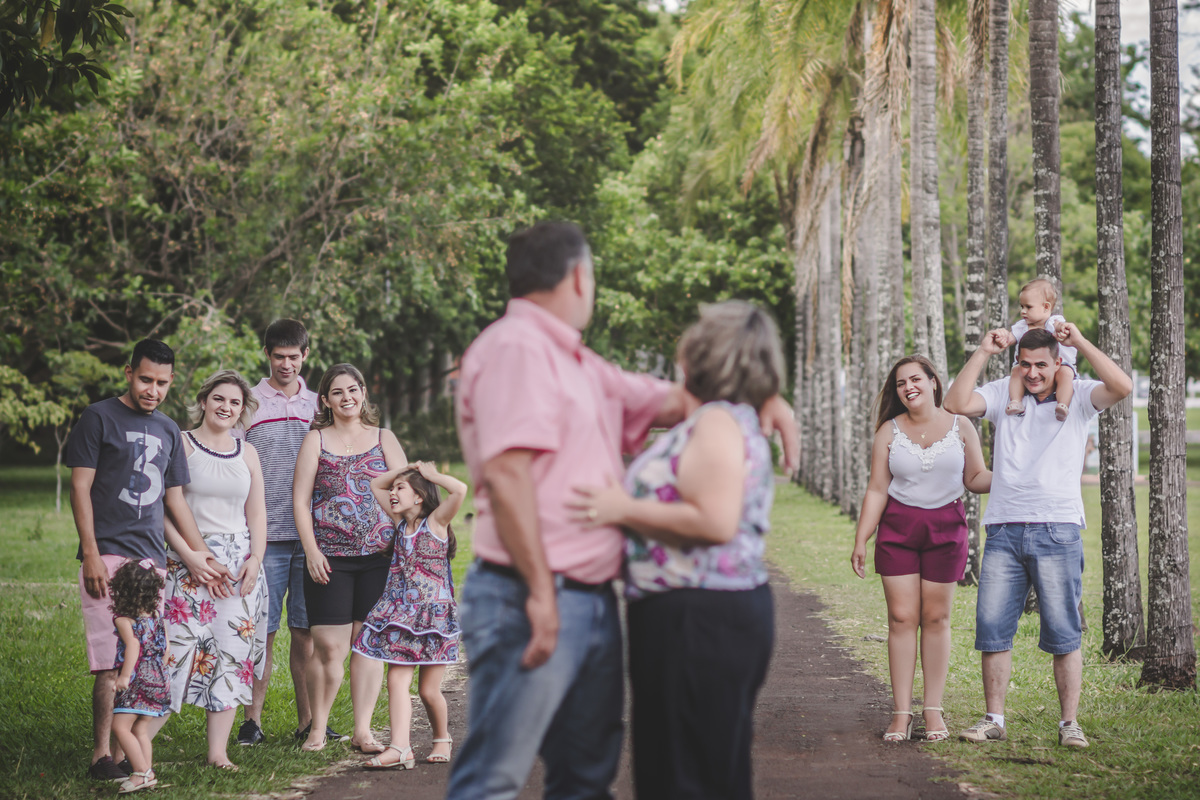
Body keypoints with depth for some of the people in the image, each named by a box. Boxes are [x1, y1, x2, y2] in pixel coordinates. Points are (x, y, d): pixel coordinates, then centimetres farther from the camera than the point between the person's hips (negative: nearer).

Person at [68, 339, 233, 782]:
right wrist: (90, 554, -12)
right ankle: (101, 758, -9)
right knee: (113, 663, -12)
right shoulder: (99, 418, 0)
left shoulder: (168, 430, 18)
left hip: (152, 558, 6)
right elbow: (80, 487, -4)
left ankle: (124, 754, 5)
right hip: (109, 556, -6)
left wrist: (202, 555, 19)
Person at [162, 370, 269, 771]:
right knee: (179, 644, -13)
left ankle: (218, 751, 5)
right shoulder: (181, 445, -1)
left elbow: (257, 511, 15)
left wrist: (255, 558, -1)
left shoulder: (247, 452, 14)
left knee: (232, 649, 0)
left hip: (240, 562, 5)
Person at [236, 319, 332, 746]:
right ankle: (252, 719, 5)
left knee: (305, 630, 5)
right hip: (265, 535, -3)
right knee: (261, 630, -2)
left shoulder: (318, 404, 13)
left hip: (311, 534, 3)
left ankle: (307, 721, 10)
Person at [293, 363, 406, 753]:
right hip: (329, 557, -2)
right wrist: (311, 550, -6)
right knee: (329, 648, -6)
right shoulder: (315, 440, 8)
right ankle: (318, 728, 9)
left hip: (378, 556, 2)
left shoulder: (384, 439, 12)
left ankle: (362, 729, 10)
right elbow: (300, 500, 4)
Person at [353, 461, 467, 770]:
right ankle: (400, 748, -14)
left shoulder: (436, 521, -6)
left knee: (428, 689, 3)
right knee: (396, 680, -8)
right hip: (400, 614, 5)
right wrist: (406, 469, 9)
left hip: (433, 615, -5)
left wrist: (430, 474, -8)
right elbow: (376, 485, 21)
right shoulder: (400, 523, 11)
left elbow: (460, 489, -23)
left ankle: (442, 739, 26)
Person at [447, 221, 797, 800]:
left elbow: (668, 402, 25)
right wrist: (540, 592, -23)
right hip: (534, 603, -10)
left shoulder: (580, 365, 19)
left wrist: (761, 397, 10)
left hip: (593, 600, 10)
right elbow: (506, 473, -21)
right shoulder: (515, 348, -12)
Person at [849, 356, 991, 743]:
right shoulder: (889, 431, 4)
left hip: (945, 526, 0)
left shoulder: (960, 427, 3)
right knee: (902, 617, -3)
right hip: (897, 527, 0)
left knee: (936, 617, 2)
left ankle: (934, 710, 9)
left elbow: (976, 478, 7)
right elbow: (876, 491, 3)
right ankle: (901, 712, 0)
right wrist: (860, 541, -2)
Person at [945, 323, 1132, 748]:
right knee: (992, 628, 2)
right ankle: (994, 719, 12)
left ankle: (1070, 723, 6)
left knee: (1064, 633, 0)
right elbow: (956, 404, -5)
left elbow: (1121, 386, -14)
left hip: (1057, 531, -2)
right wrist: (983, 352, -5)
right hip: (1004, 531, 2)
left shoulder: (1078, 397, 5)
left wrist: (1081, 343, -12)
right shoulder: (1003, 394, 11)